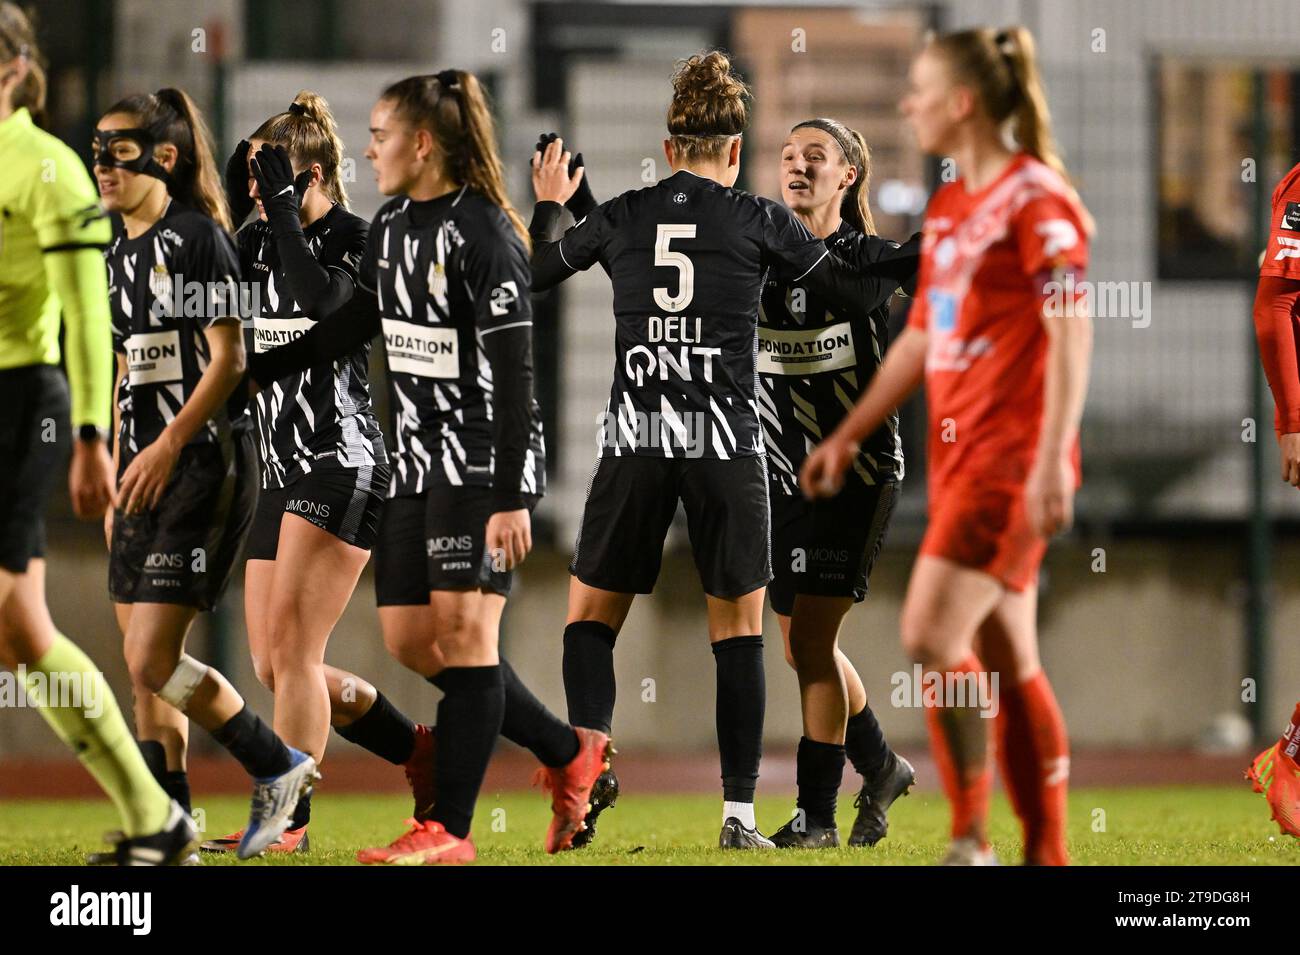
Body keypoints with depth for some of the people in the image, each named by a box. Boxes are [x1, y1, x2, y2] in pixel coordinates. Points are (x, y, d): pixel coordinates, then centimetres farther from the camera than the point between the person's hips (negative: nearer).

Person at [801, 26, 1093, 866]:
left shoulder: (1036, 200, -11)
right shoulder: (950, 207, 16)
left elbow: (1070, 335, -17)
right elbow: (921, 338, 23)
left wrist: (1052, 461, -23)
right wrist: (849, 436, 21)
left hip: (1013, 457, -9)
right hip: (959, 454, 9)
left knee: (933, 633, -16)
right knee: (1007, 660, 8)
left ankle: (972, 842, -10)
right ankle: (1048, 856, 11)